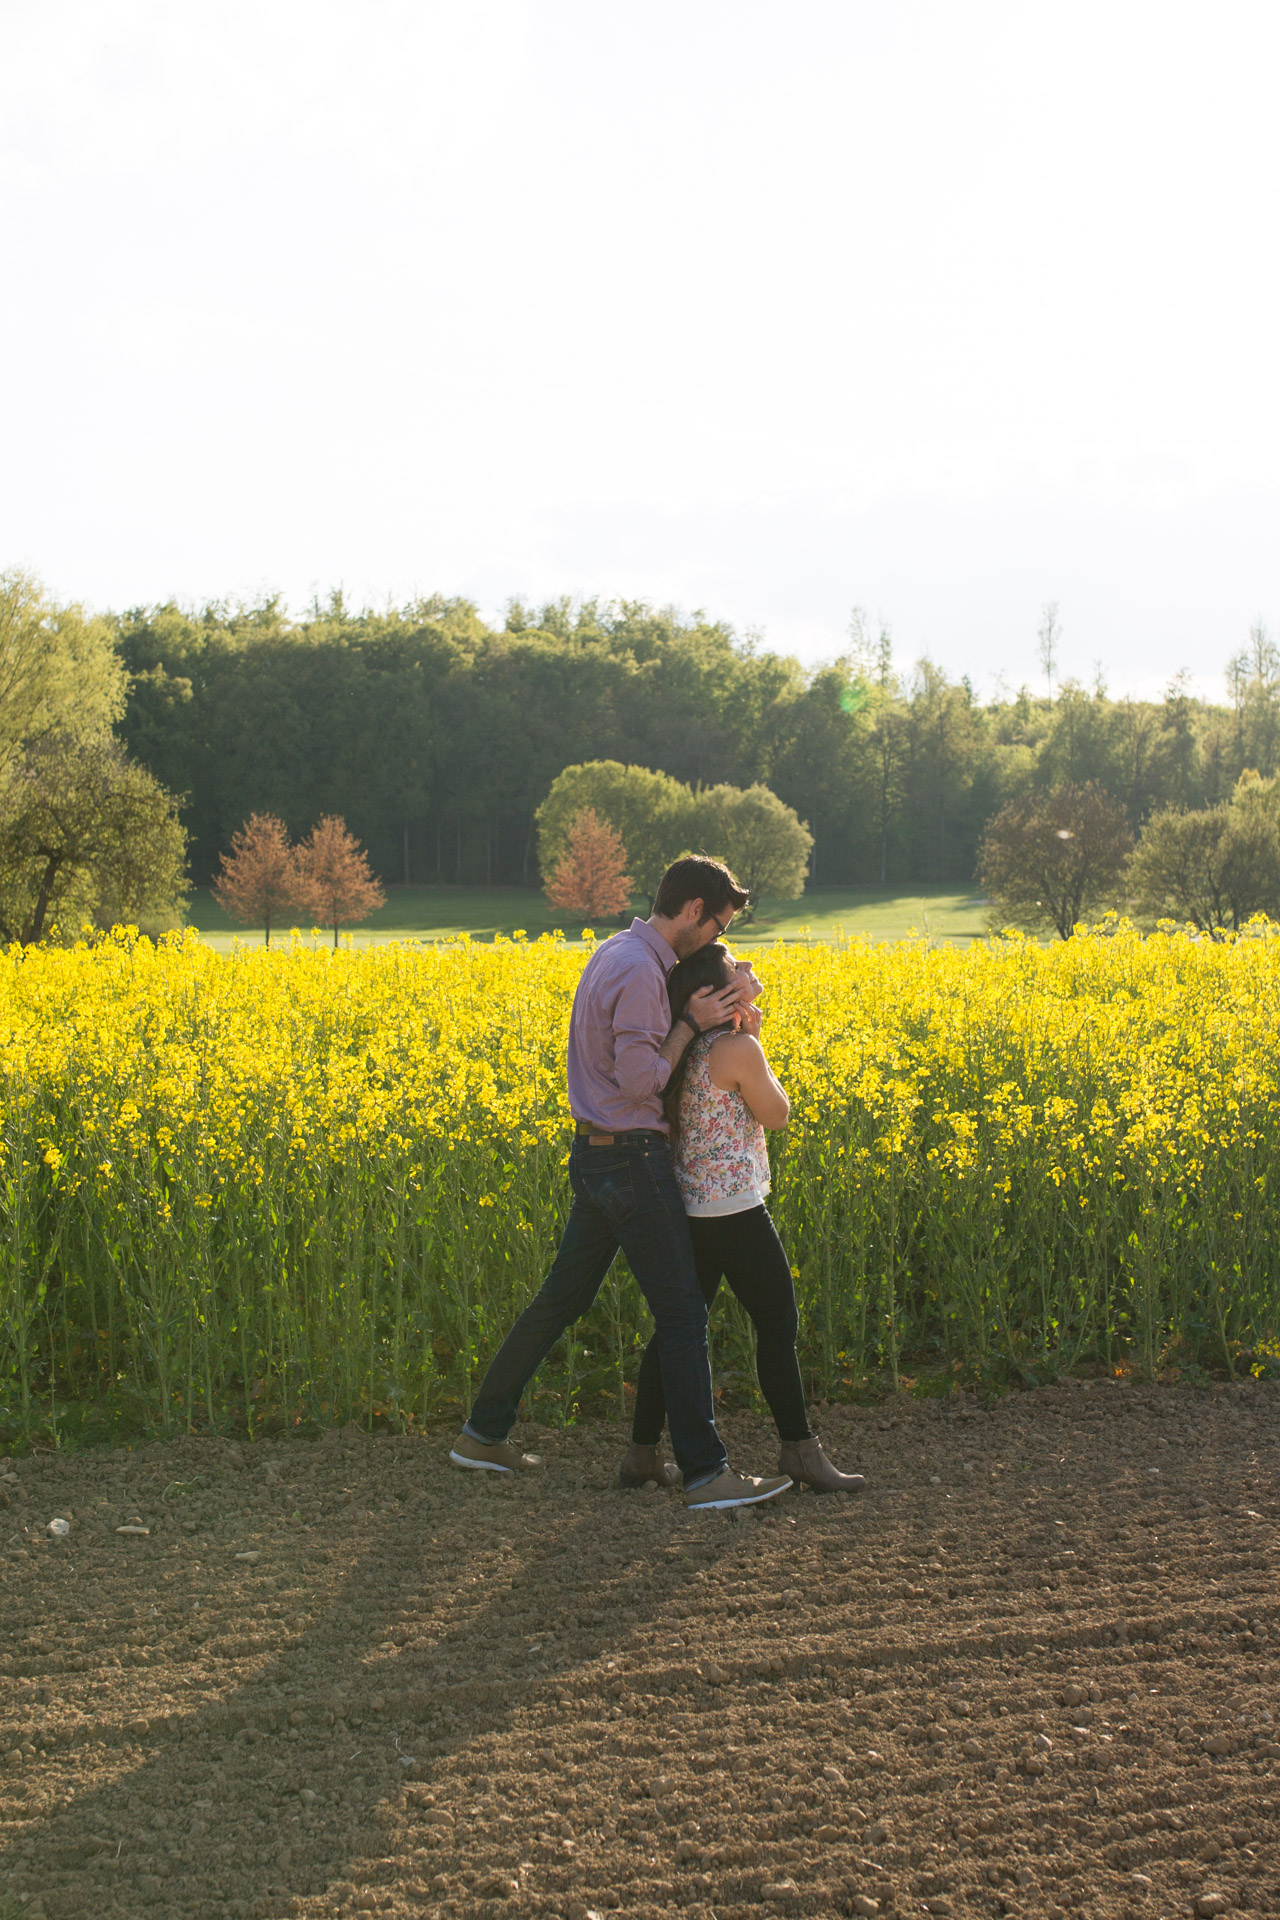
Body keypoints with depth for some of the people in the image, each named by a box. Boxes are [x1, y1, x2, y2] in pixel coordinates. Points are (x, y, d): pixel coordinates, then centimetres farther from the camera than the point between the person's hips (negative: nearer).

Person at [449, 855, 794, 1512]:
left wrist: (714, 1012, 6)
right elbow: (640, 1080, -23)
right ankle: (705, 1473, -1)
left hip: (593, 1156, 10)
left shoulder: (614, 952, 12)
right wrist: (691, 1023, -12)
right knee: (681, 1311, -4)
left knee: (562, 1297, 16)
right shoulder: (641, 972, -21)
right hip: (632, 1159, -10)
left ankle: (484, 1433, 23)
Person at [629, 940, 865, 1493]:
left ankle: (642, 1450, 15)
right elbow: (777, 1116, -6)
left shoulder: (686, 1048, 7)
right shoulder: (739, 1049, -17)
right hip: (735, 1209, -8)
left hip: (689, 1206, 8)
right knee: (778, 1324, 3)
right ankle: (799, 1452, 10)